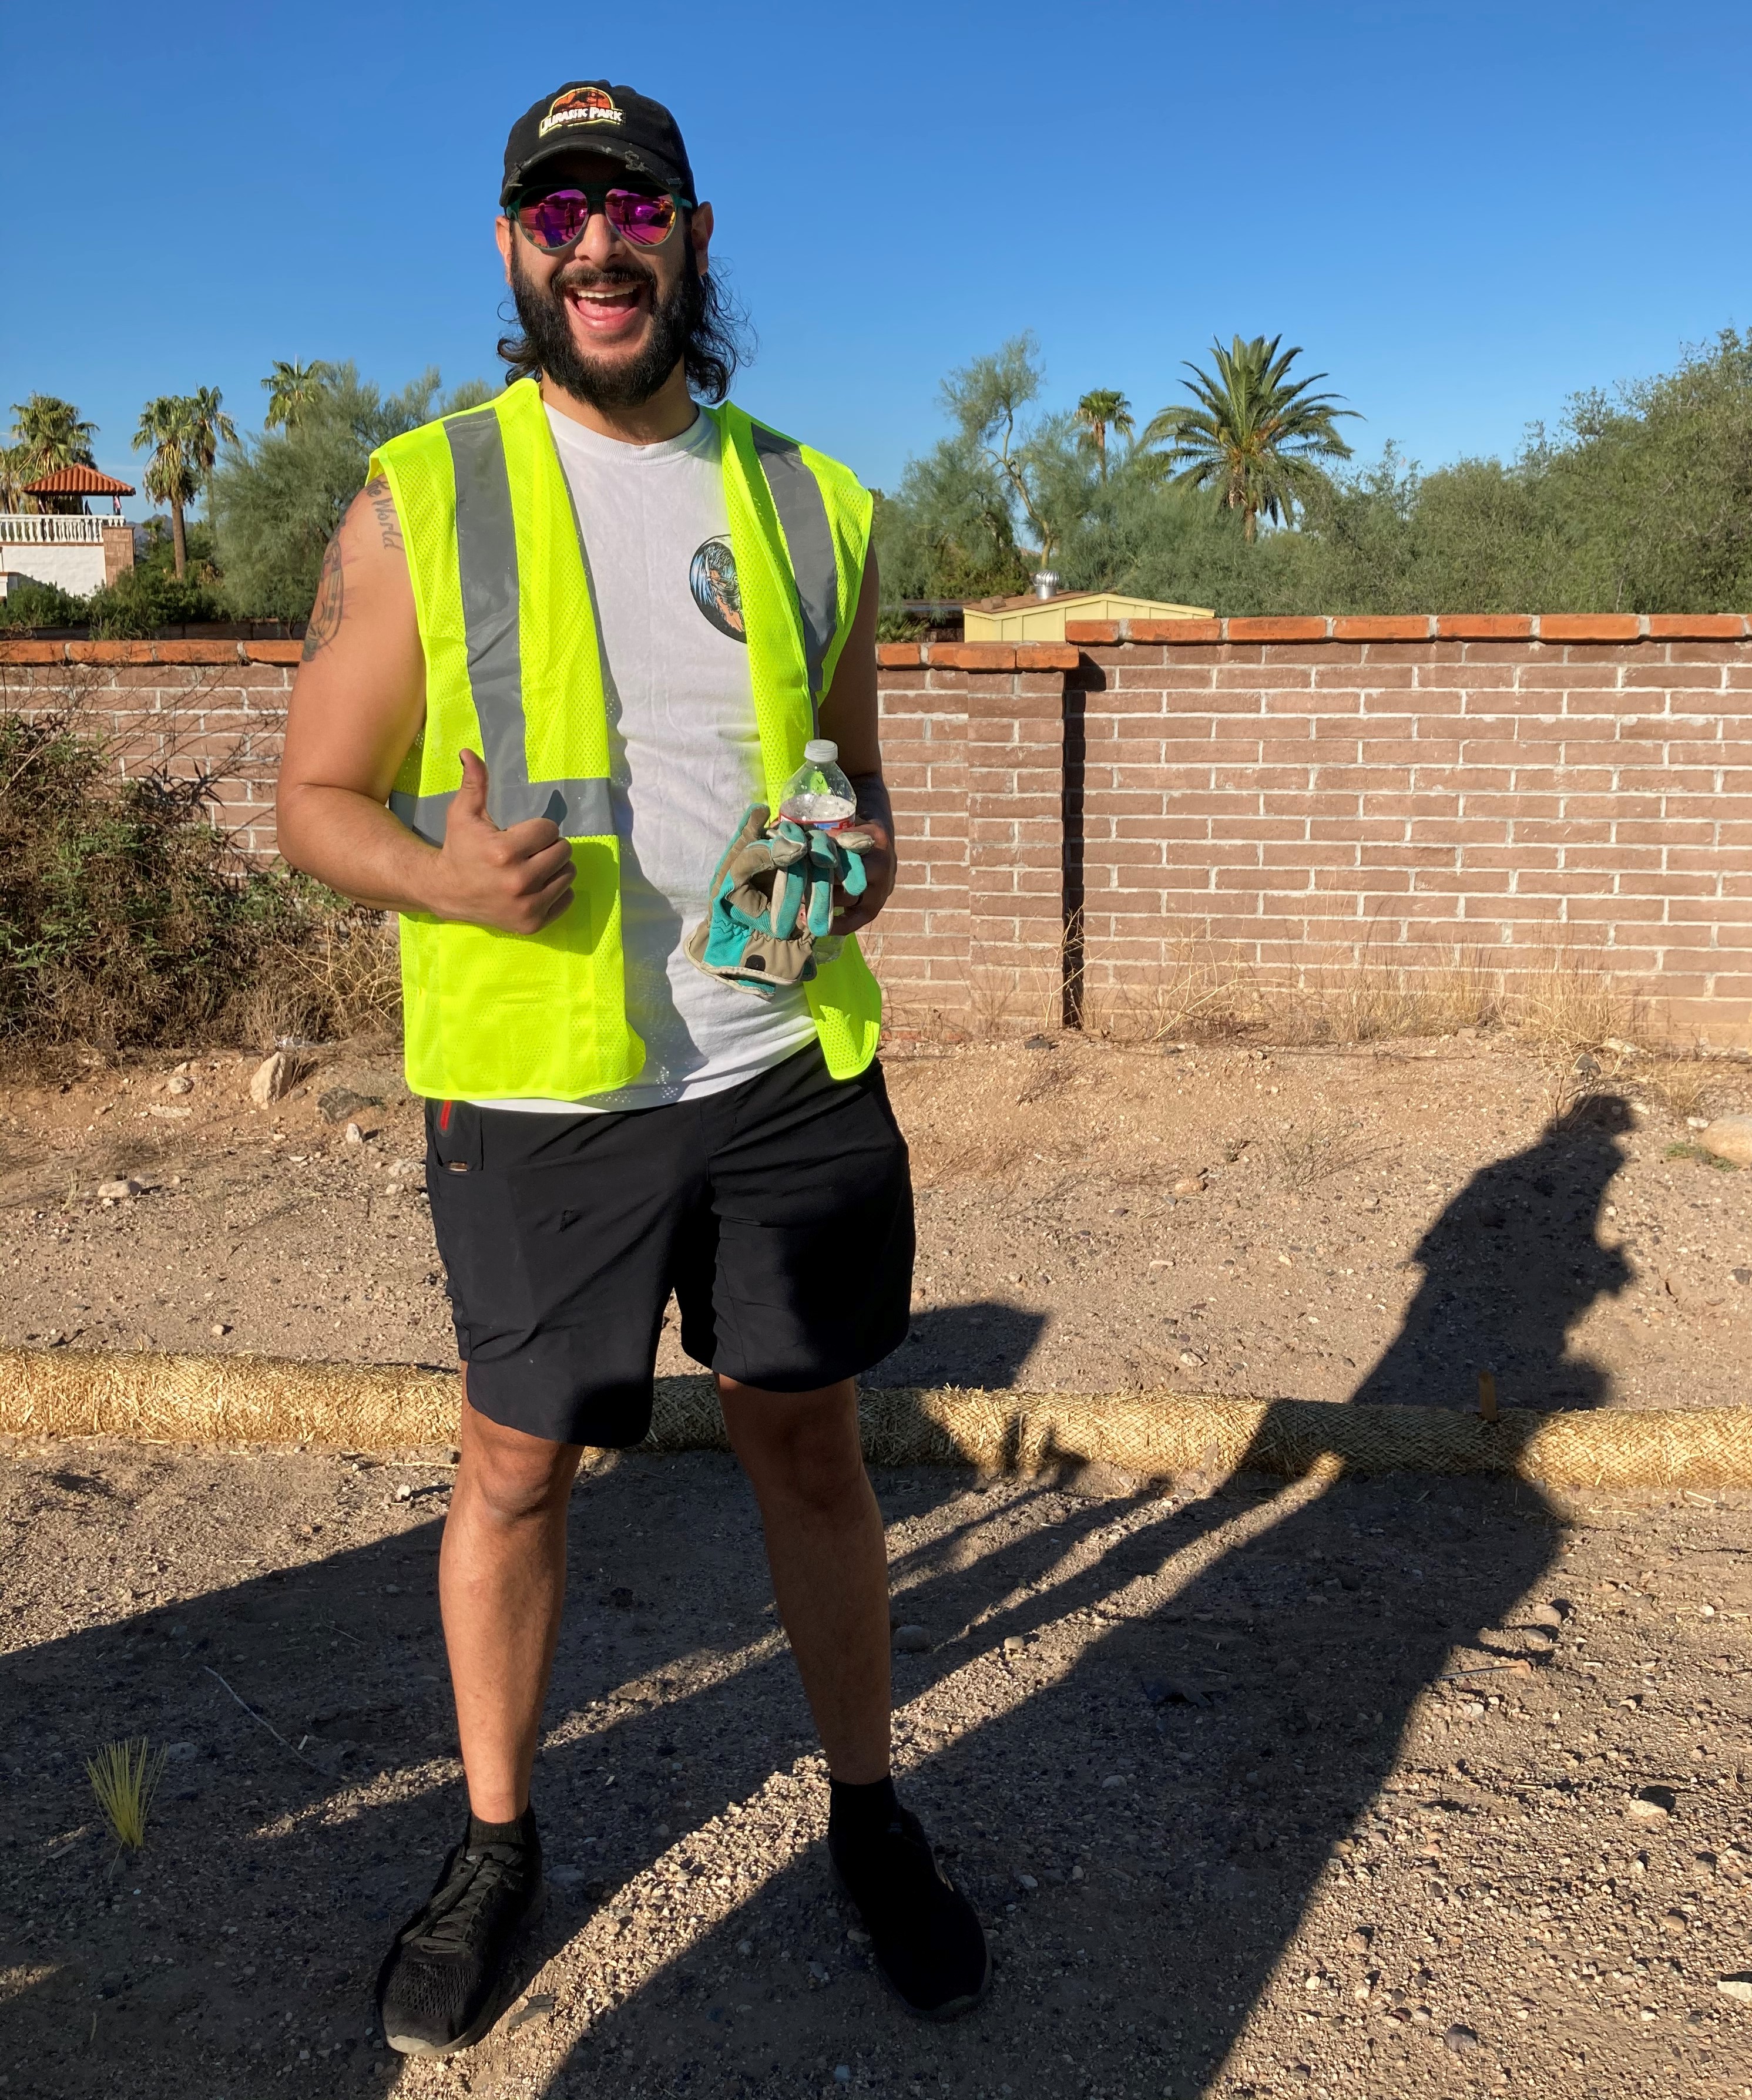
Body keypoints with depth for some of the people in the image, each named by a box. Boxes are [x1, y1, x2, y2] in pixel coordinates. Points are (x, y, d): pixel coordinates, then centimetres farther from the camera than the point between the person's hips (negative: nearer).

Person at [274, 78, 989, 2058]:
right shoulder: (417, 502, -1)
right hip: (542, 1095, -2)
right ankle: (497, 1838, 34)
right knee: (513, 1465, 11)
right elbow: (317, 798, 1)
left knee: (810, 1446, 13)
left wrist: (861, 857, -6)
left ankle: (868, 1808, 34)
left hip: (787, 1074, 2)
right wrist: (443, 873, -20)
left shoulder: (808, 508, 8)